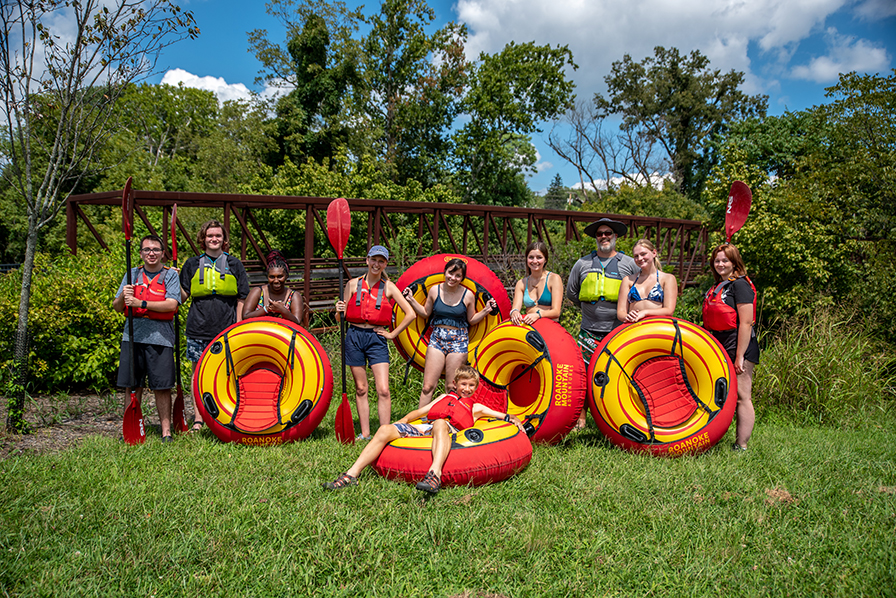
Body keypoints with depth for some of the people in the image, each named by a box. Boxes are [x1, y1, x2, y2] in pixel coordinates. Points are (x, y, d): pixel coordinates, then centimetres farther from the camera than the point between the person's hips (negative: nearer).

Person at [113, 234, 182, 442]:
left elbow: (171, 304, -11)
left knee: (162, 386, -1)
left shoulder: (171, 275, 4)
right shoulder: (132, 274, 14)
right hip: (133, 336, 3)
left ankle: (166, 430, 7)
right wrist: (123, 296, -9)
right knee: (132, 386, 5)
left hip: (160, 337, -3)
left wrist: (141, 303, -17)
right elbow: (117, 308, 13)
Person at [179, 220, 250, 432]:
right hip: (198, 328, 1)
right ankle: (198, 419, 11)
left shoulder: (234, 264, 7)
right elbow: (183, 295, 10)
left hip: (226, 329, -1)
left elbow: (241, 299, 7)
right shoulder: (192, 264, 9)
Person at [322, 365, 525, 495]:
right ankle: (352, 475, -28)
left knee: (440, 423, -41)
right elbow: (420, 411, 35)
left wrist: (514, 419, 5)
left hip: (446, 431, -4)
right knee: (385, 430, -20)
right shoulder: (445, 397, 37)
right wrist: (403, 421, 19)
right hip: (421, 428, 4)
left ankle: (435, 474, -64)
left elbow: (503, 415, 26)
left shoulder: (475, 408, 29)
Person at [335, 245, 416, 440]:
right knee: (361, 389, 6)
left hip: (377, 338, -1)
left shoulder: (388, 287, 3)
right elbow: (342, 316, 10)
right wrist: (339, 311, -13)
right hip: (354, 337, 1)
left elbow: (410, 314, 4)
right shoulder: (353, 284, 6)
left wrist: (393, 334, 1)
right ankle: (365, 434, 13)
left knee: (383, 390, -9)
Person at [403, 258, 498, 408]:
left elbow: (472, 320, 9)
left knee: (451, 388, 2)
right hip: (437, 338, 1)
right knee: (428, 386, -3)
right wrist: (411, 299, 4)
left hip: (458, 340, -1)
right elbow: (425, 313, 13)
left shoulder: (468, 295, -2)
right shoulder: (434, 290, 2)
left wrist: (486, 310, -5)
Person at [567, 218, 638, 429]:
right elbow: (571, 292, 17)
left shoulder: (629, 264, 3)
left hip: (619, 332, -1)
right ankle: (580, 418, 12)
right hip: (589, 332, 1)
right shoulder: (583, 263, 7)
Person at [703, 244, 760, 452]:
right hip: (720, 349, 9)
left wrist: (740, 356, -18)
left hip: (739, 347, -9)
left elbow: (746, 323, -15)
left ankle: (741, 446, 2)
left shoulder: (740, 285, -9)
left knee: (741, 397, -3)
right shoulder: (717, 287, 16)